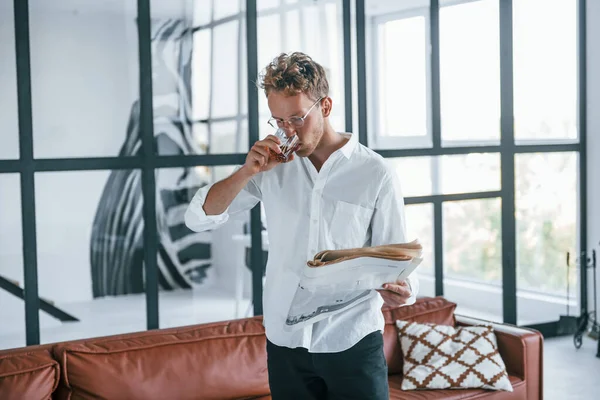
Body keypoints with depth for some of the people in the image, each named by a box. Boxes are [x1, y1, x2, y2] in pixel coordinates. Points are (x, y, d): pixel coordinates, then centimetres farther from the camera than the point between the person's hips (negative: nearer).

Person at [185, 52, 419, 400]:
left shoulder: (375, 173, -6)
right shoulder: (272, 166, 3)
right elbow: (198, 218, 1)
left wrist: (400, 290, -24)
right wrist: (248, 171, -13)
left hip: (353, 344, -2)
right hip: (286, 343, 3)